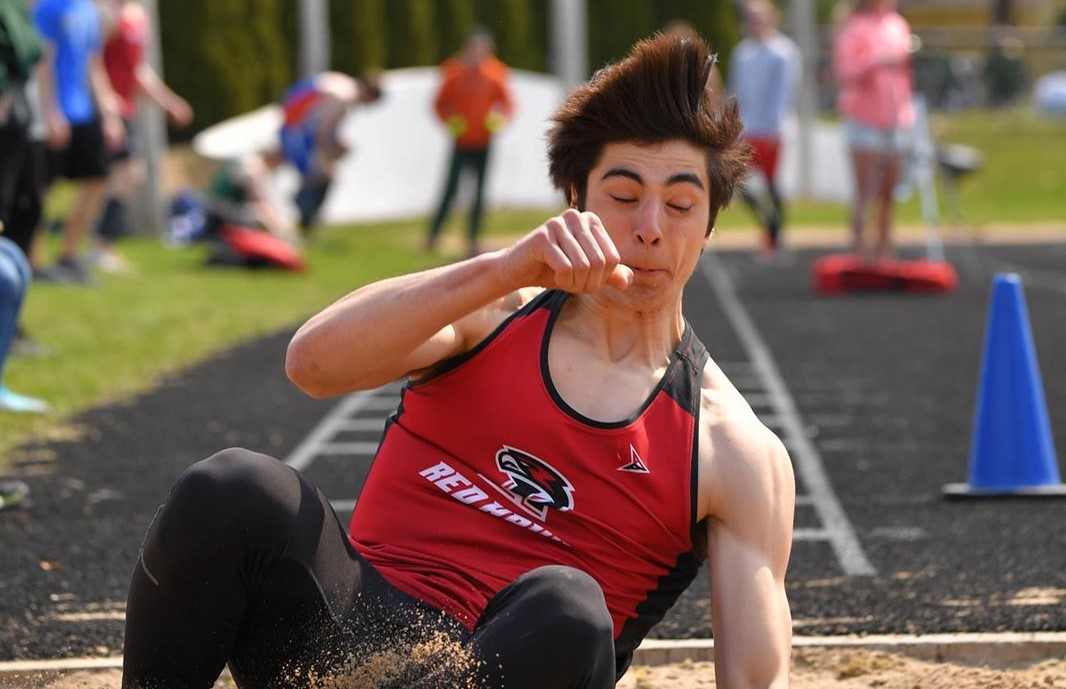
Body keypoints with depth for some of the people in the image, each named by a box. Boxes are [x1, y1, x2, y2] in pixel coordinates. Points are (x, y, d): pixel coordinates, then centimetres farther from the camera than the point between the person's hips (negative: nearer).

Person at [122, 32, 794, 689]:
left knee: (566, 607, -39)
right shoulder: (493, 314, 12)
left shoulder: (738, 455, 9)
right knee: (239, 489, -31)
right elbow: (313, 362, -9)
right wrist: (509, 268, -20)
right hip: (356, 635, 2)